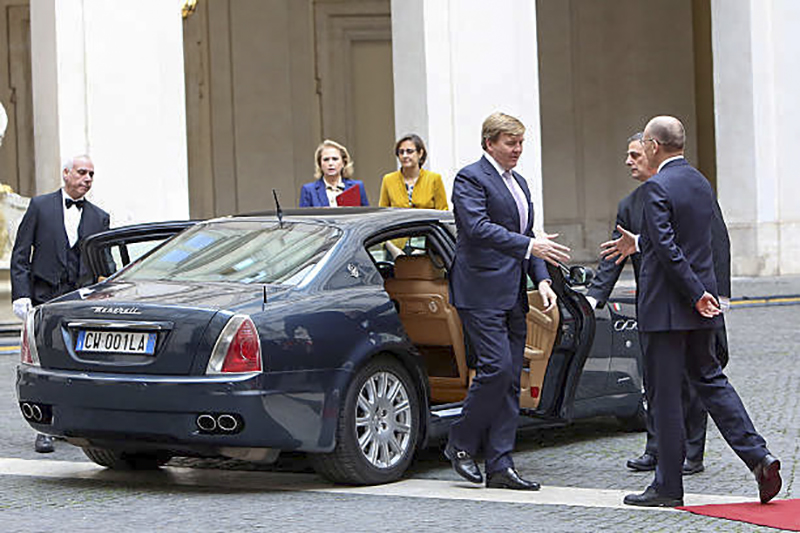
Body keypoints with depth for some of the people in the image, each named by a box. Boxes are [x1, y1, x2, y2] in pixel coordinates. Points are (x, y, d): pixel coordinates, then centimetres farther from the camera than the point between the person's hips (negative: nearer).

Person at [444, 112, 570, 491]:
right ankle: (460, 444, 3)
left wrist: (542, 279, 7)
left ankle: (500, 467, 6)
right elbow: (478, 227, -21)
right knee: (496, 368, -15)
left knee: (510, 379, 5)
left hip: (512, 296, 8)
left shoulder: (519, 183, 20)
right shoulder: (470, 179, -7)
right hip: (481, 292, -8)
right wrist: (529, 246, -28)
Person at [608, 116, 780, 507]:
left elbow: (668, 248, -21)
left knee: (665, 394, -1)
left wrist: (696, 294, -17)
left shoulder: (657, 187, -15)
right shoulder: (701, 183, 11)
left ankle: (668, 487, 5)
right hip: (698, 306, 8)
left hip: (667, 305, -8)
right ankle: (758, 456, 3)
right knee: (709, 379, 16)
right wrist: (639, 244, 33)